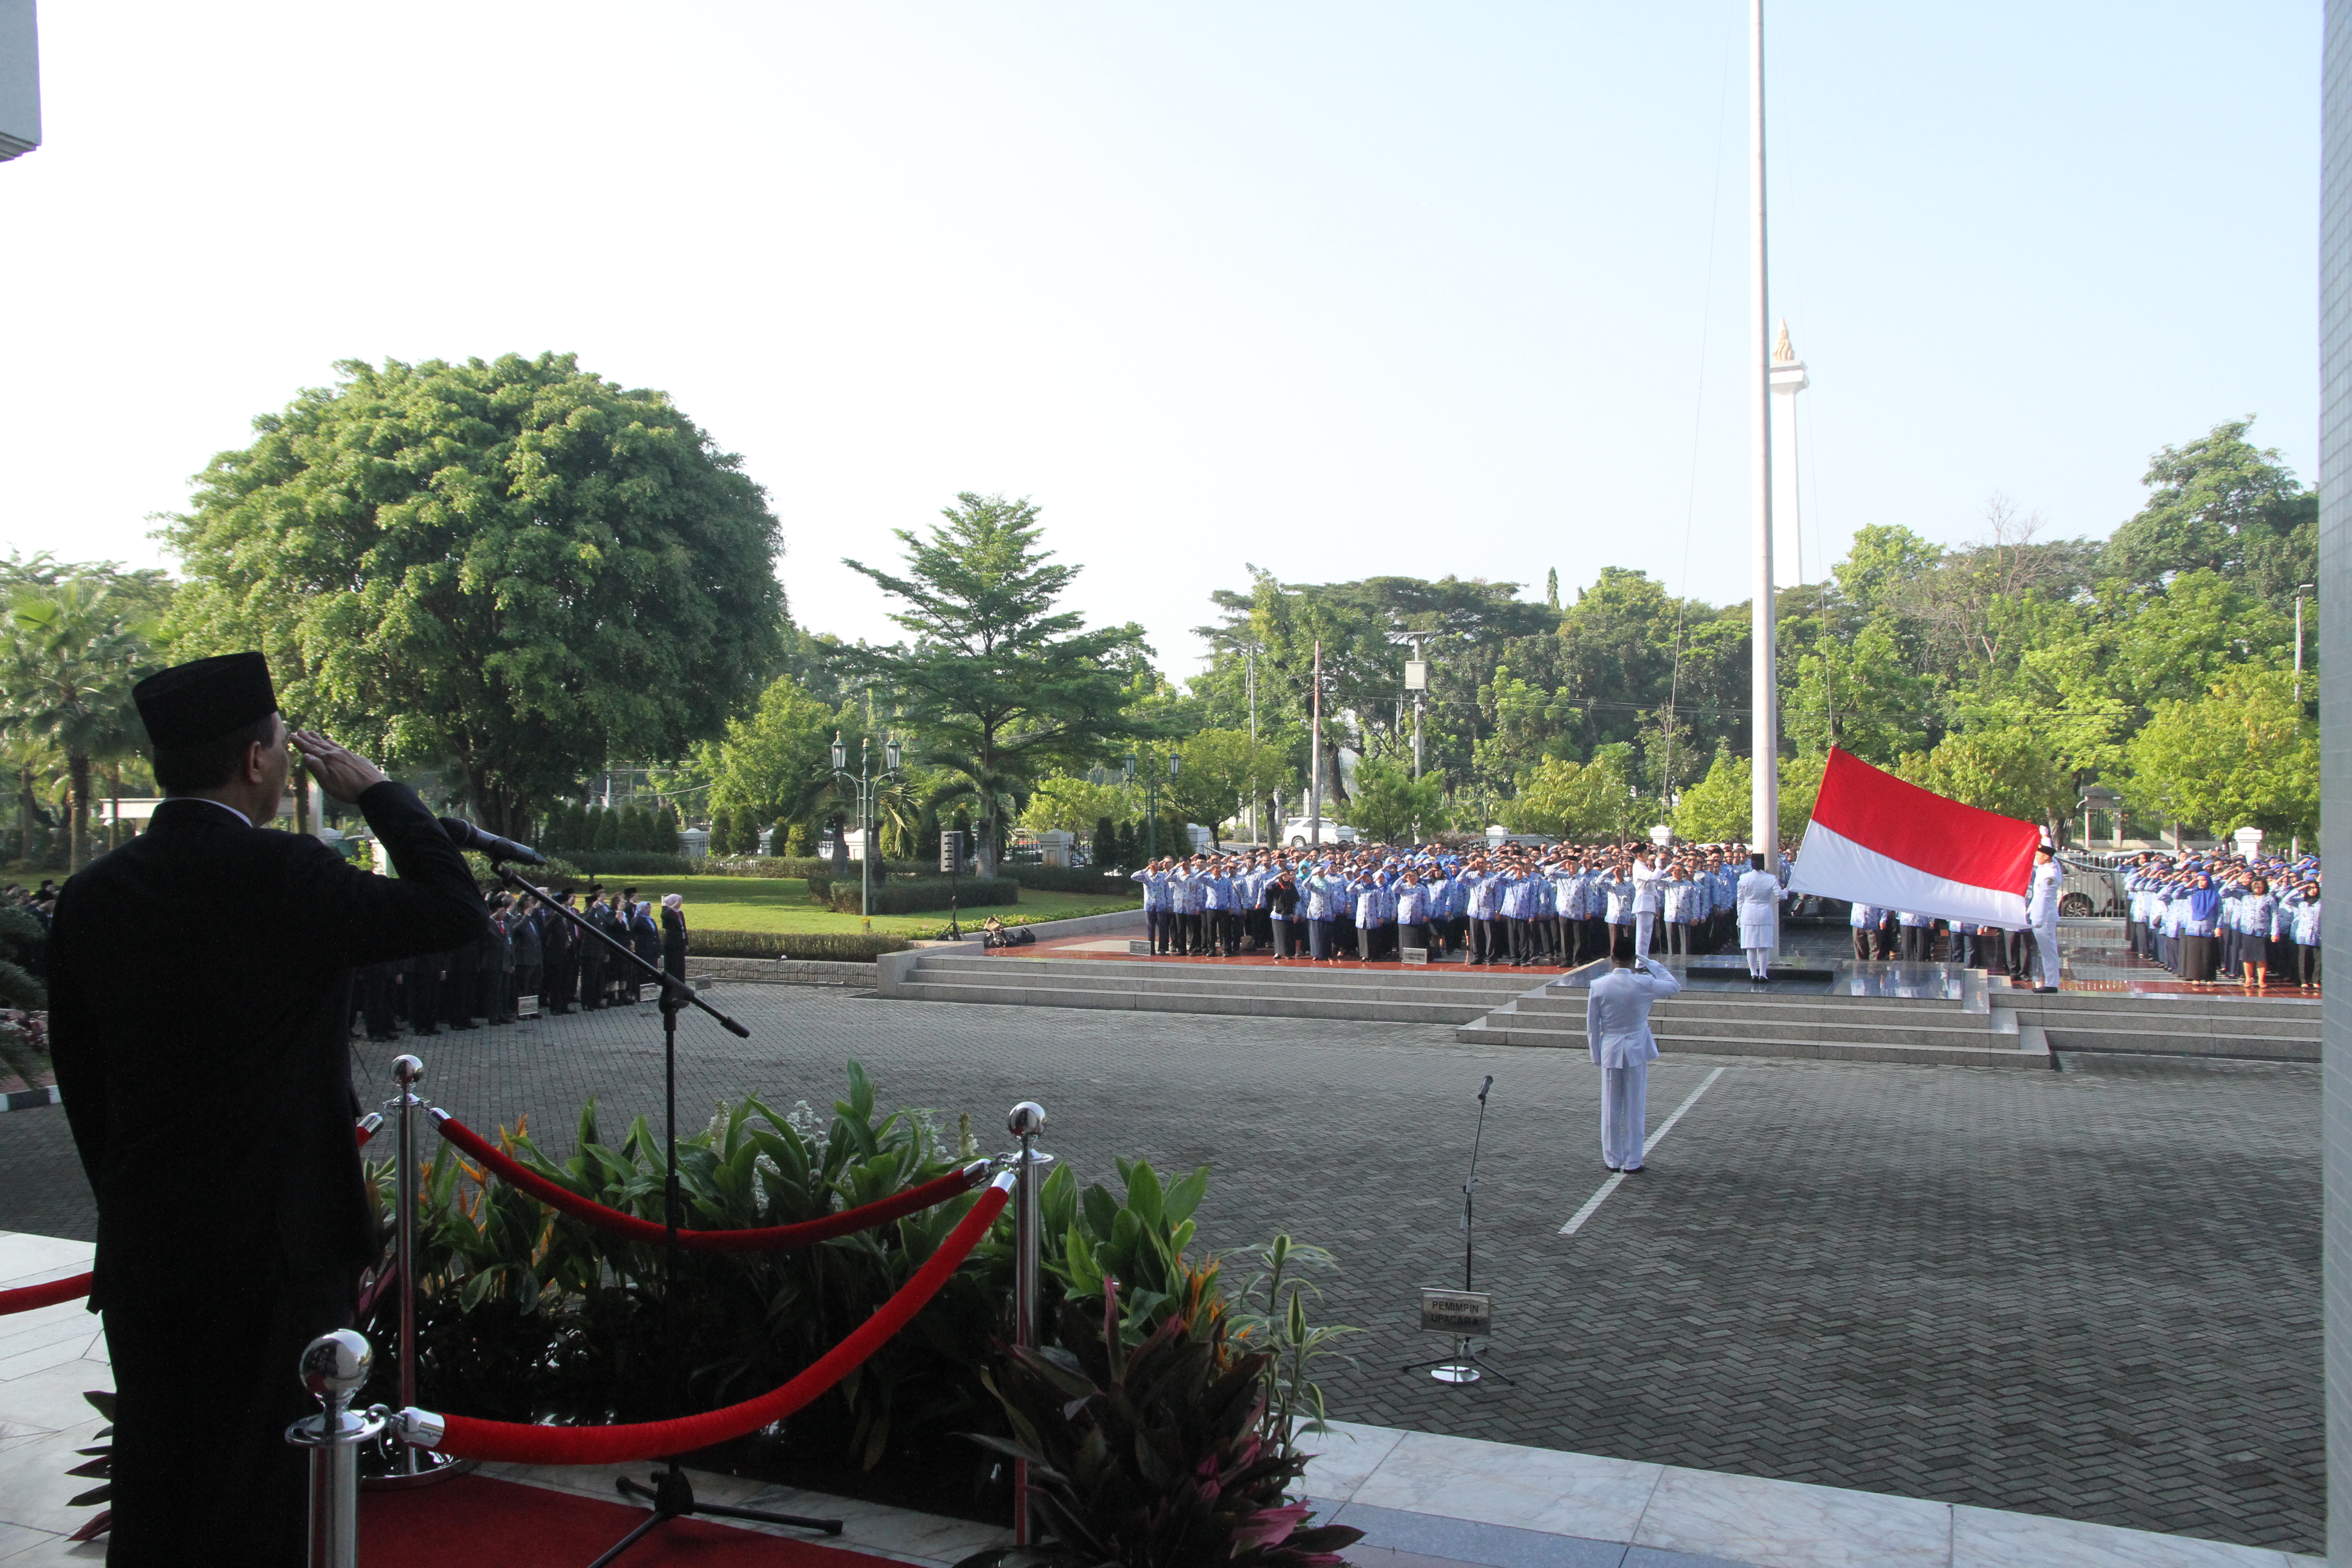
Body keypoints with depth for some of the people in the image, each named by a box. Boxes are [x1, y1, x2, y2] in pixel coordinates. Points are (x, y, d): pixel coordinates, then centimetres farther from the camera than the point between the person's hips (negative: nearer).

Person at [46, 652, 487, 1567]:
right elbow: (455, 911, -10)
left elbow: (79, 1078, 9)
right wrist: (377, 793, -1)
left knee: (153, 1490, 17)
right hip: (279, 1239, -5)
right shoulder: (286, 876, -17)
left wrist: (124, 1205, 19)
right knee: (259, 1491, 7)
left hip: (142, 1244, 5)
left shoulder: (91, 896, 2)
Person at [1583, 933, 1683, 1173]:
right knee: (1635, 1108, 7)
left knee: (1611, 1108, 11)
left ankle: (1613, 1160, 19)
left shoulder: (1598, 986, -9)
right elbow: (1675, 986, 6)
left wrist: (1597, 1056, 9)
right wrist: (1652, 965, 10)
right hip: (1636, 1051, -1)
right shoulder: (1644, 984, -13)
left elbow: (1592, 1026, -2)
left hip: (1609, 1051, 1)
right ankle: (1632, 1162, 12)